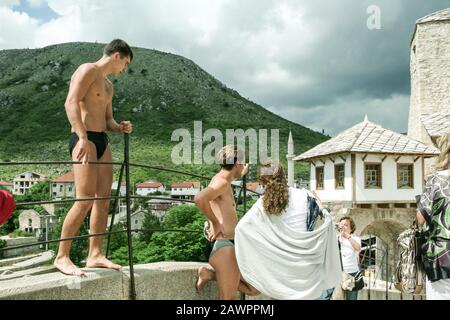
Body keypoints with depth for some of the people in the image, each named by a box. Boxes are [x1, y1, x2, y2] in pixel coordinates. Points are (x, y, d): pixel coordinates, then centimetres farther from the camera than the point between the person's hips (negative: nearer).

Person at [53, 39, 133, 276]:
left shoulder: (108, 85, 24)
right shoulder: (87, 70, -4)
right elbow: (71, 103, -18)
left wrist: (120, 128, 3)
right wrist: (83, 138, -28)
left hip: (102, 140, 9)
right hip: (84, 140, -9)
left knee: (104, 199, 4)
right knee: (85, 200, -14)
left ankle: (95, 255, 8)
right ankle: (62, 257, -5)